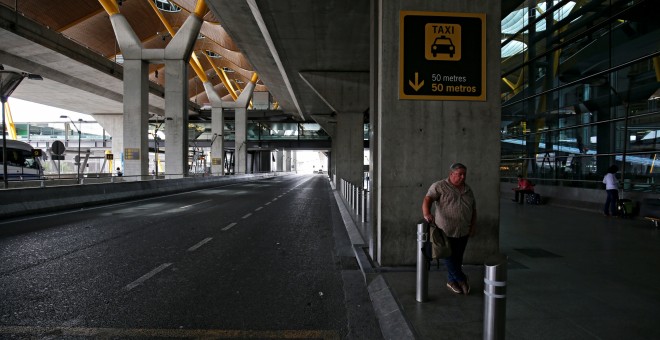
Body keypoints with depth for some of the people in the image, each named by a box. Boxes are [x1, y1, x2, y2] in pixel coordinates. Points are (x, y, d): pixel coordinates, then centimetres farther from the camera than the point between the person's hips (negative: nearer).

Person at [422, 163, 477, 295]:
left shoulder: (468, 190, 12)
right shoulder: (439, 186, -7)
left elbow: (474, 209, 18)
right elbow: (428, 199, -21)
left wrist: (472, 227, 10)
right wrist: (427, 213, -39)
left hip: (463, 232, 5)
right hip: (446, 231, -5)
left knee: (457, 258, 12)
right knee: (449, 258, 1)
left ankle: (451, 281, 28)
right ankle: (462, 279, 20)